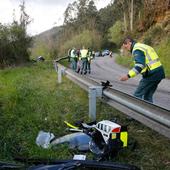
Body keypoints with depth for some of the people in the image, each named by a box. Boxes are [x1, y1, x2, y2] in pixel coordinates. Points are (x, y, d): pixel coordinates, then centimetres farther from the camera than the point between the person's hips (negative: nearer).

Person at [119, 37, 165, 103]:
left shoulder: (137, 49, -9)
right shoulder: (144, 46, 22)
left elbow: (139, 65, -24)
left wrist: (128, 76, -29)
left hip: (151, 74, -10)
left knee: (137, 95, -2)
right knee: (148, 96, 16)